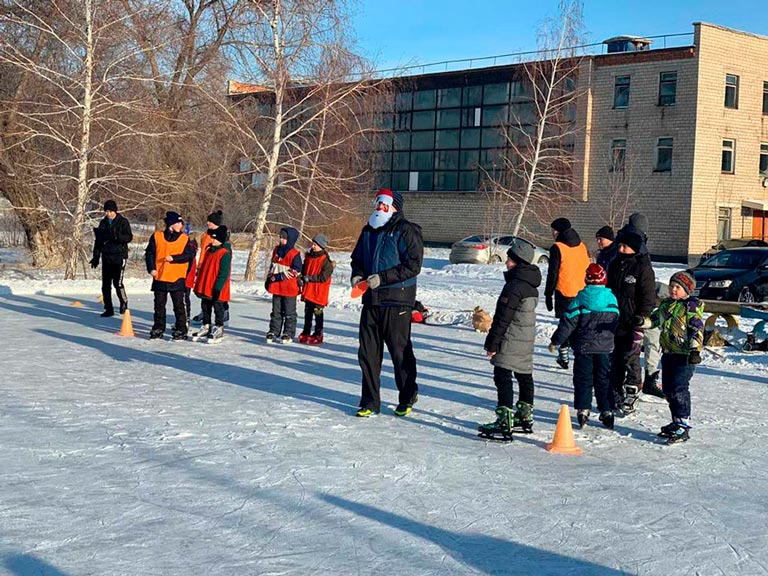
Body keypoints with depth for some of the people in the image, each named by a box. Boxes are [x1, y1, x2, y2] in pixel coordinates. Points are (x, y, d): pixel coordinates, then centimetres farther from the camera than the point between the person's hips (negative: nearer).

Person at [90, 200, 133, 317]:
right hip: (106, 257, 5)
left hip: (119, 256, -5)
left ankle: (124, 303, 10)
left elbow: (129, 237, -9)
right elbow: (98, 240, 18)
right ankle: (108, 309, 12)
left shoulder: (123, 222, -2)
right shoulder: (103, 223, 13)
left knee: (117, 282, -13)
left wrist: (117, 236, -26)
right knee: (106, 284, 4)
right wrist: (96, 256, 14)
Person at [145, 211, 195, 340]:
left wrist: (173, 258, -17)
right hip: (160, 277, 1)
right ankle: (158, 328, 21)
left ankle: (181, 330, 8)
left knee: (179, 305, 2)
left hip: (177, 278, -1)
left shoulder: (184, 239, 1)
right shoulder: (157, 237, 1)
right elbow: (149, 253, 3)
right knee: (159, 305, 11)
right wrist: (151, 268, -8)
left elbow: (189, 255, -7)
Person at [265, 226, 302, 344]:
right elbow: (272, 267, 21)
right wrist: (269, 278, 14)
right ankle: (274, 332, 19)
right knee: (276, 311, 12)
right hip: (276, 287, 7)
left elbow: (295, 272, -18)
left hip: (289, 288, -6)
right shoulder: (276, 250, 9)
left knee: (289, 312, 4)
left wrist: (278, 276, -19)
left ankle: (288, 334, 10)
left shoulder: (294, 254, -14)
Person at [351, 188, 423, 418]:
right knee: (367, 352, 6)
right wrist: (357, 274, 1)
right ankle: (370, 401, 15)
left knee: (400, 352, 3)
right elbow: (357, 258, 24)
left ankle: (407, 399, 19)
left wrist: (382, 277, -19)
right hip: (371, 299, 6)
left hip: (397, 301, -6)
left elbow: (413, 266, -14)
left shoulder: (406, 231, -7)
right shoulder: (368, 231, 14)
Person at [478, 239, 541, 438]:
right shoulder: (531, 286, 10)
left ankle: (505, 421, -12)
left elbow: (503, 318, -19)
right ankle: (525, 417, 29)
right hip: (527, 340, 10)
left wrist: (492, 343, -14)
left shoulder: (514, 286, -20)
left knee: (502, 377, -8)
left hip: (511, 341, -10)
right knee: (524, 376, 18)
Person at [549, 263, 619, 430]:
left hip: (584, 347, -3)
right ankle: (607, 412, 11)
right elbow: (615, 322, 10)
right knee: (604, 379, 10)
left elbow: (568, 322, -10)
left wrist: (556, 341, -2)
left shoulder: (580, 299, -11)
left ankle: (583, 410, 0)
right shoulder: (611, 298, -1)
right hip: (605, 347, 3)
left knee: (583, 379, 5)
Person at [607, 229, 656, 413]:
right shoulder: (615, 264, 12)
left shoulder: (643, 267, -8)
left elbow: (648, 298, -10)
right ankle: (616, 396, 19)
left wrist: (640, 321, -16)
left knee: (630, 360, -4)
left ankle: (629, 399, 3)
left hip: (631, 324, -7)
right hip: (614, 321, 7)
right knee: (615, 360, 10)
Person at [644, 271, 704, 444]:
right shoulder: (665, 304, 15)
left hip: (685, 355, -8)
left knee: (679, 389, -13)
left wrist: (695, 350, -20)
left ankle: (683, 426, -9)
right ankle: (676, 422, 23)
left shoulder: (691, 306, -7)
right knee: (668, 389, 11)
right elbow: (654, 319, 21)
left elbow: (697, 330, -12)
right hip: (668, 353, 8)